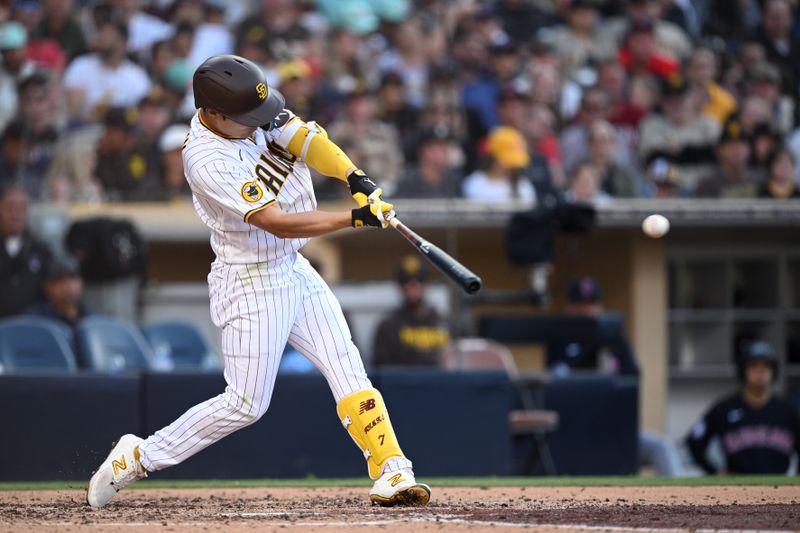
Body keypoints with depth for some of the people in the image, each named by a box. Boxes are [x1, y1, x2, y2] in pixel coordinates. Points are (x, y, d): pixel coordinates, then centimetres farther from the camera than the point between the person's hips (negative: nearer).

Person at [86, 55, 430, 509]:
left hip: (293, 269, 8)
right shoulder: (206, 161, -27)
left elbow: (307, 139, -10)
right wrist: (355, 218, -33)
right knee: (247, 404, -3)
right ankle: (138, 458, 10)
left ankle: (391, 472, -1)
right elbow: (276, 223, -30)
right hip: (251, 284, -8)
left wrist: (355, 176, -27)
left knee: (347, 369, 0)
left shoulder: (254, 112, -5)